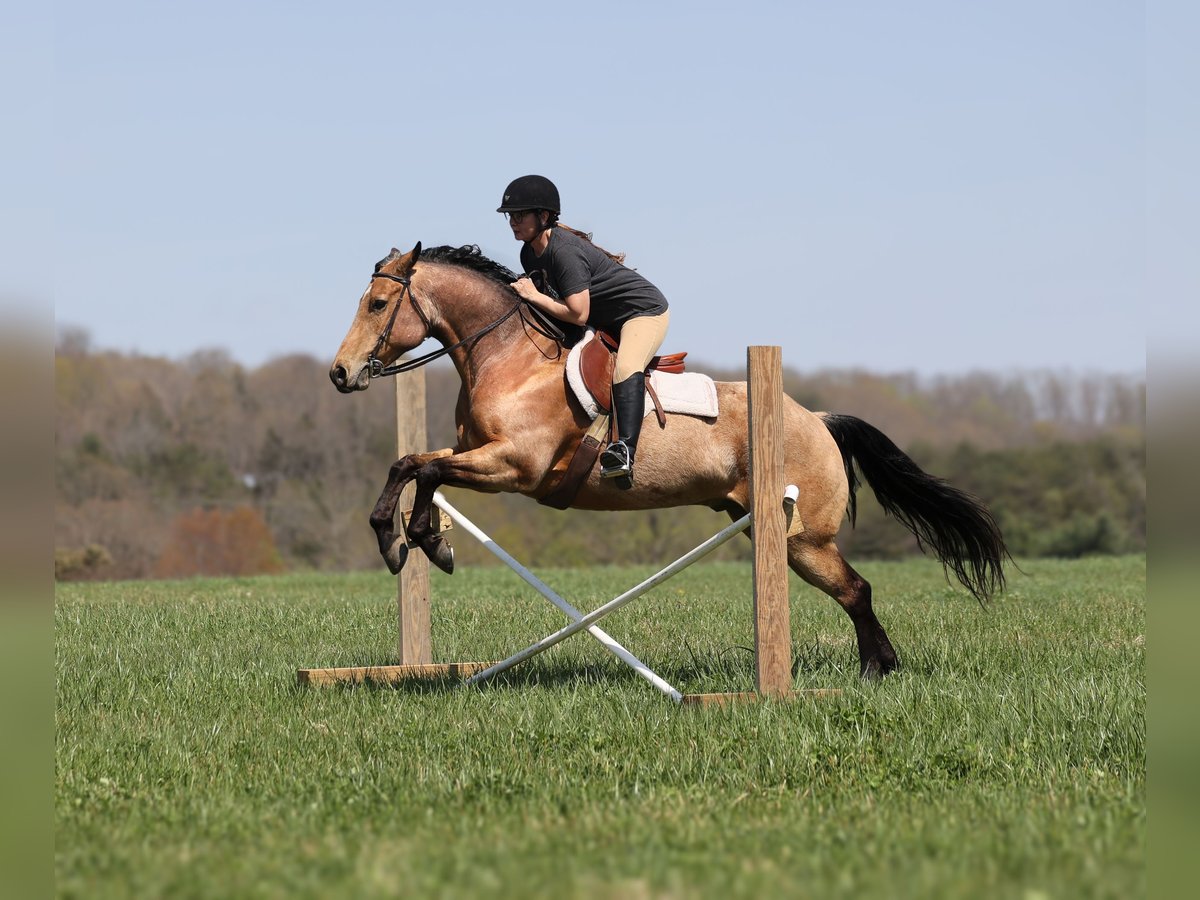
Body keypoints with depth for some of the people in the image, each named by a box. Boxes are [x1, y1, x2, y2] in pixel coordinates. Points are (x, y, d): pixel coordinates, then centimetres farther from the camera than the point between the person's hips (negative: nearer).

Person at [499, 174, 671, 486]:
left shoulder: (565, 251, -28)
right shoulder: (530, 253, 2)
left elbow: (578, 314, -30)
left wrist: (534, 296, -22)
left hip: (645, 309, -11)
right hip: (604, 322, 11)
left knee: (626, 367, -36)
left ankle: (624, 451, -53)